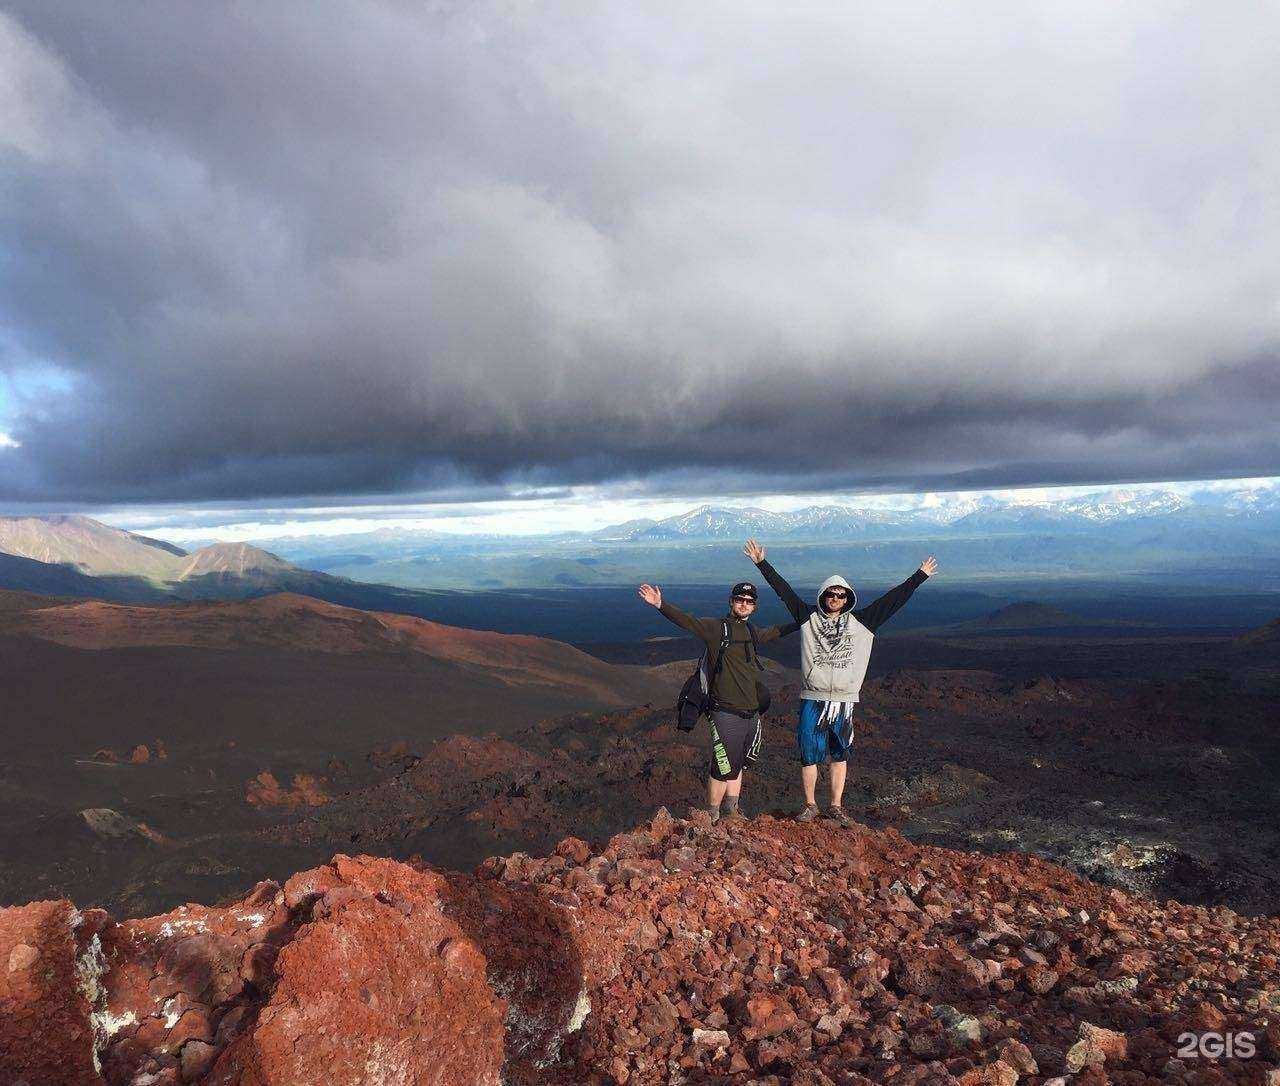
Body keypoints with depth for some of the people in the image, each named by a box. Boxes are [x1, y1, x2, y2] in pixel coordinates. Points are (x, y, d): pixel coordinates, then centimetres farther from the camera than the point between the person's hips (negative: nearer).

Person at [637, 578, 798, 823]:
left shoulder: (752, 633, 13)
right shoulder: (717, 628, -7)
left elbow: (774, 632, 34)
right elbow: (687, 621, -21)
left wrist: (799, 623, 40)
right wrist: (661, 605, -35)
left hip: (752, 714, 7)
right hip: (727, 714, -7)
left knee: (737, 766, 18)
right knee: (722, 769, -1)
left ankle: (731, 812, 31)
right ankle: (712, 818, 13)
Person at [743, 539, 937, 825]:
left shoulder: (861, 622, 5)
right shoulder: (809, 617, 2)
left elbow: (893, 599, 7)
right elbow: (783, 590, 0)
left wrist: (920, 576, 7)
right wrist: (762, 563, -2)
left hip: (844, 702, 1)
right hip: (812, 700, -1)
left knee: (839, 757, 11)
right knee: (809, 756, 4)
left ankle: (836, 806, 24)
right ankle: (810, 805, 20)